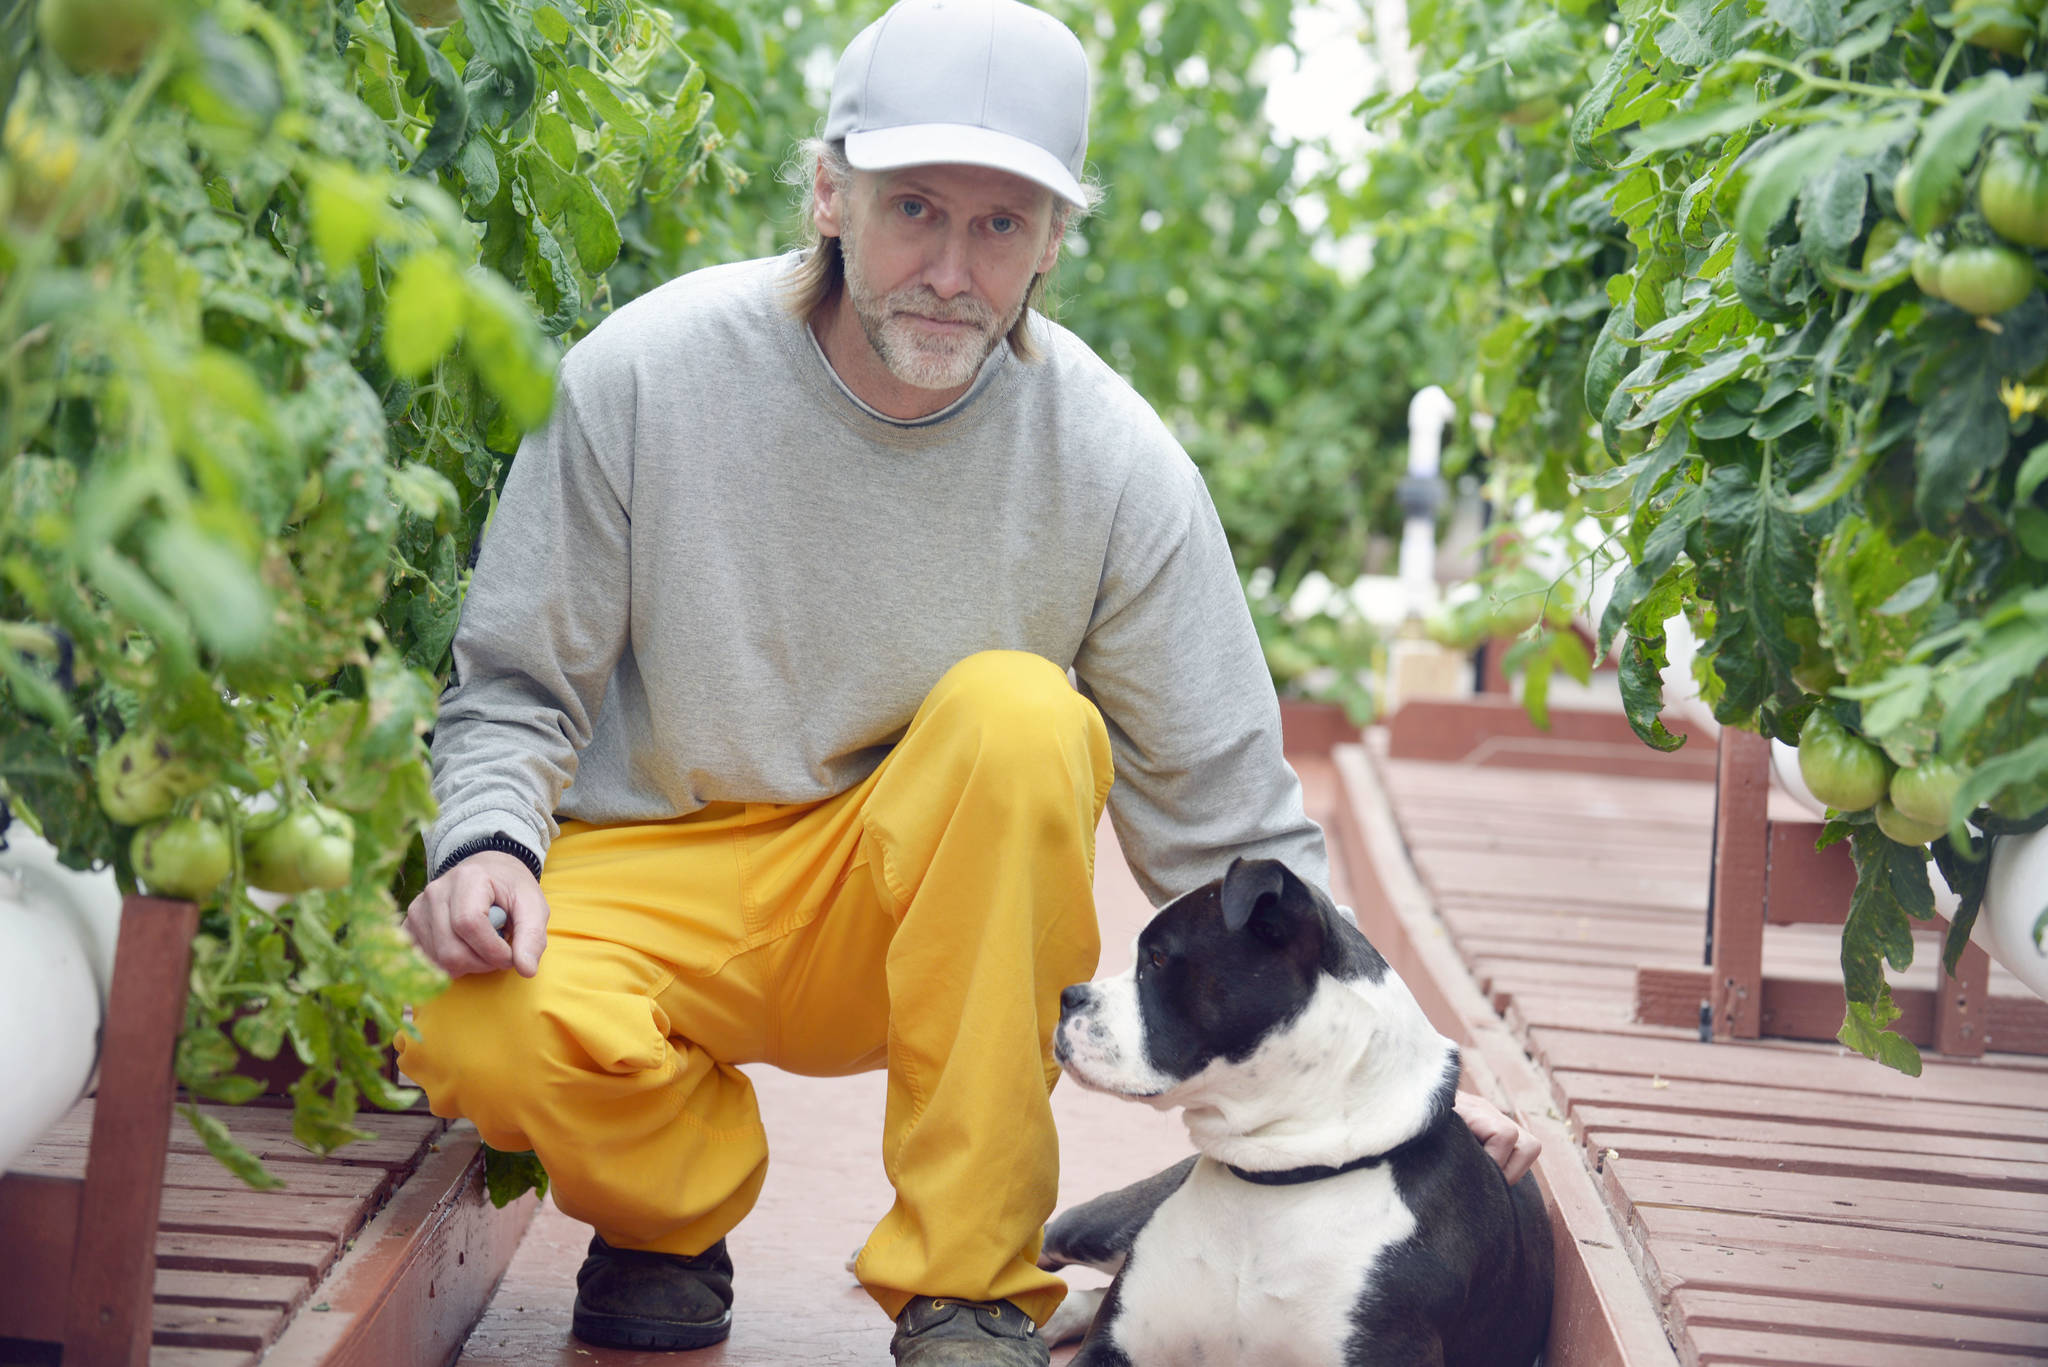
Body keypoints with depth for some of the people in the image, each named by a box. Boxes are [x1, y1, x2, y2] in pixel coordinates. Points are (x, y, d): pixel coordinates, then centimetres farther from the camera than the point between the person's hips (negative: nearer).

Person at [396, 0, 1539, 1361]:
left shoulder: (1115, 466, -12)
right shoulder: (645, 378, -13)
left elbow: (1228, 826, -7)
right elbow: (516, 686, -3)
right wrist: (488, 842, -25)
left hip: (929, 915, 1)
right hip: (655, 879, -1)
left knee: (1018, 715, -31)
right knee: (482, 1034, -34)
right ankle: (686, 1190, 5)